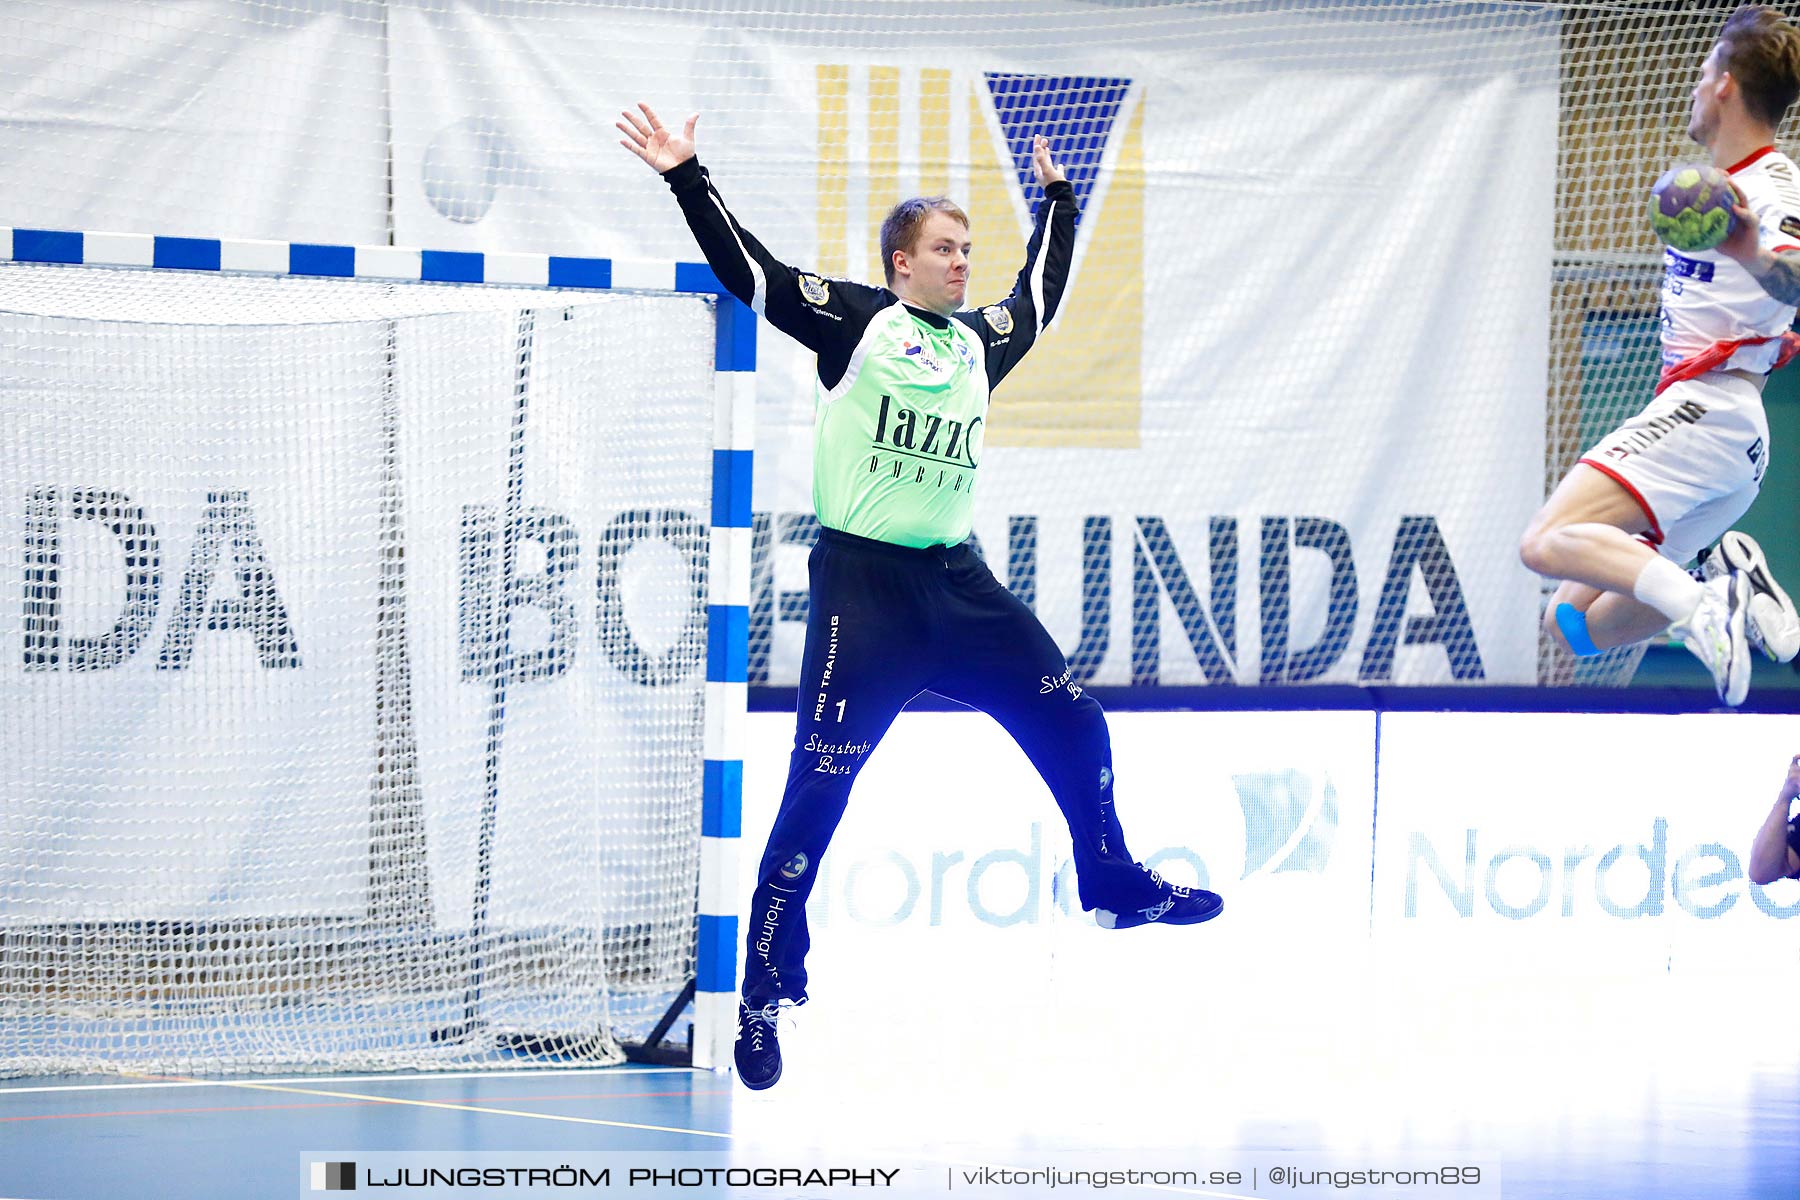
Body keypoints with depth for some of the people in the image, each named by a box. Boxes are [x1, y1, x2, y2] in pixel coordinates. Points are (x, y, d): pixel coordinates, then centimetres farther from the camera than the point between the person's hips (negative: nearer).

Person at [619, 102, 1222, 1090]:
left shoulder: (979, 340, 15)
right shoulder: (854, 320, -1)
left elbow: (1040, 294, 35)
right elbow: (748, 271, -7)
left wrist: (1054, 199, 43)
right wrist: (686, 178, -14)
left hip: (956, 582, 6)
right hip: (862, 583, -6)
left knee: (1072, 721, 6)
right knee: (820, 783, -10)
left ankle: (1112, 885, 29)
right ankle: (765, 991, -5)